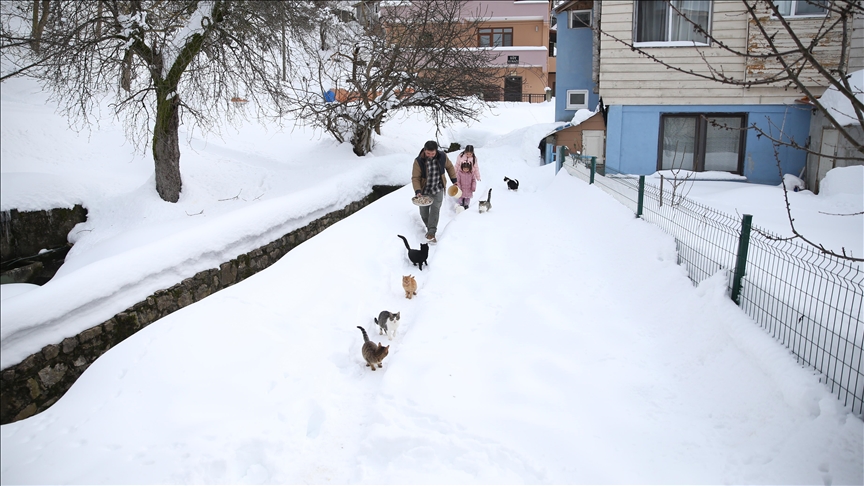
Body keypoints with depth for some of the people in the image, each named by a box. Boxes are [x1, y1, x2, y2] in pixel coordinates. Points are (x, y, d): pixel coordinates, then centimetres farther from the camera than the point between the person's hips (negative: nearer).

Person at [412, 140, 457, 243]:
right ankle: (429, 228, 34)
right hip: (424, 190, 0)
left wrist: (454, 180, 9)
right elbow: (415, 178, -18)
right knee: (424, 212, 7)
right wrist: (417, 191, -31)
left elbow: (449, 167, 7)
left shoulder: (442, 156, -13)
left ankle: (431, 234, -21)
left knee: (435, 209, -17)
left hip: (438, 190, 0)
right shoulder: (418, 161, -20)